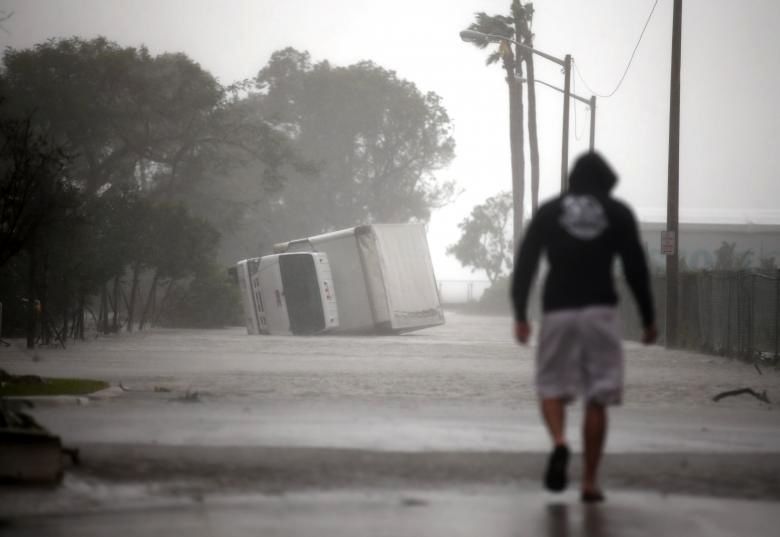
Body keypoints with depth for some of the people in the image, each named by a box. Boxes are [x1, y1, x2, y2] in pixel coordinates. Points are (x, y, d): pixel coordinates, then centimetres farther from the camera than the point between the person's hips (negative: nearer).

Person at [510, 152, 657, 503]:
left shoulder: (548, 212, 9)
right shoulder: (618, 213, 7)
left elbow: (524, 264, 4)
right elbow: (636, 269, 4)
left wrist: (520, 314, 7)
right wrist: (648, 319, 9)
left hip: (557, 310, 0)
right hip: (601, 310, 0)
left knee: (552, 386, 11)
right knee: (597, 398, 4)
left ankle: (559, 442, -19)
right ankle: (590, 481, 2)